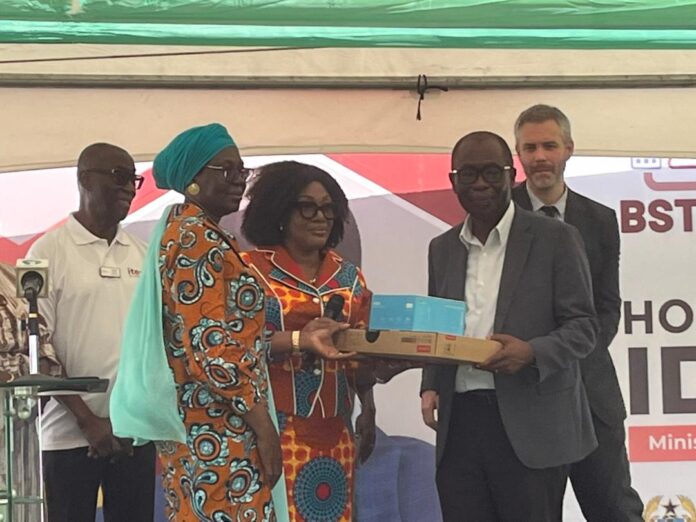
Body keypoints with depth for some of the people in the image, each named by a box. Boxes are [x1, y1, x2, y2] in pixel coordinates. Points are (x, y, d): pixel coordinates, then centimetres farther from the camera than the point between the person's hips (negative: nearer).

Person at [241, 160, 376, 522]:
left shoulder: (349, 276, 12)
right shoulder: (252, 269, -2)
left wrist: (368, 410, -1)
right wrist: (299, 339, -24)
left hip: (334, 432, 4)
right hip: (274, 429, -4)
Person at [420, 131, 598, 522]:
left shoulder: (555, 239, 1)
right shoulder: (442, 248, 15)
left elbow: (583, 326, -1)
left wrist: (532, 352, -20)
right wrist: (431, 386, 2)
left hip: (530, 428, -4)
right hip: (459, 425, 4)